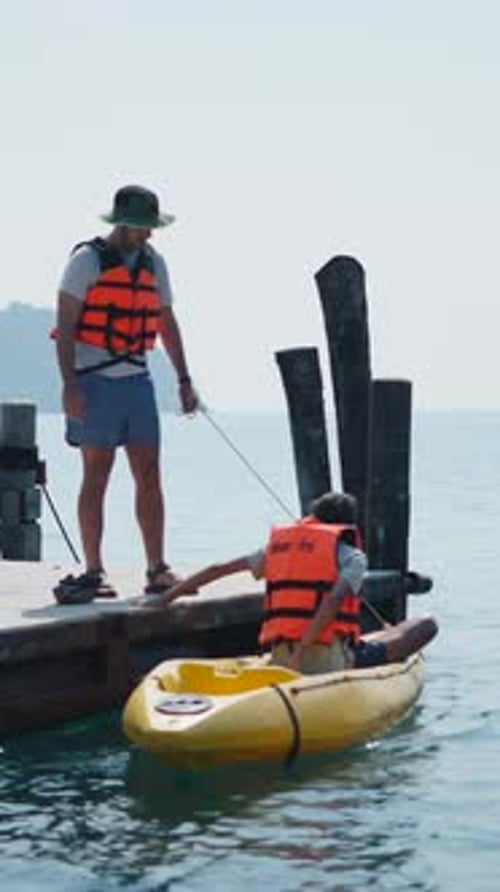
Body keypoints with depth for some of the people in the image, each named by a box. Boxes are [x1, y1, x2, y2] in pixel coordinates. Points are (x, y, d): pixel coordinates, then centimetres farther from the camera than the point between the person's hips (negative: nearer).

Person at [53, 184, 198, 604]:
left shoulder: (154, 263, 13)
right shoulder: (87, 260, -5)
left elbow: (167, 323, 21)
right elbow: (65, 325, -9)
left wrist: (184, 380, 16)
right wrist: (69, 384, -17)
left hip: (138, 380, 6)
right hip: (95, 380, -5)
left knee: (149, 475, 2)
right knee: (96, 476, -3)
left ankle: (158, 569, 6)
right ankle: (93, 572, 2)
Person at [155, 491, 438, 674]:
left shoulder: (277, 545, 17)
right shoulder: (351, 555, 2)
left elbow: (219, 569, 23)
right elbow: (334, 600, -16)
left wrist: (175, 592, 38)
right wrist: (303, 651, -19)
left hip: (280, 659, 7)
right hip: (329, 659, -7)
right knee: (427, 624, 0)